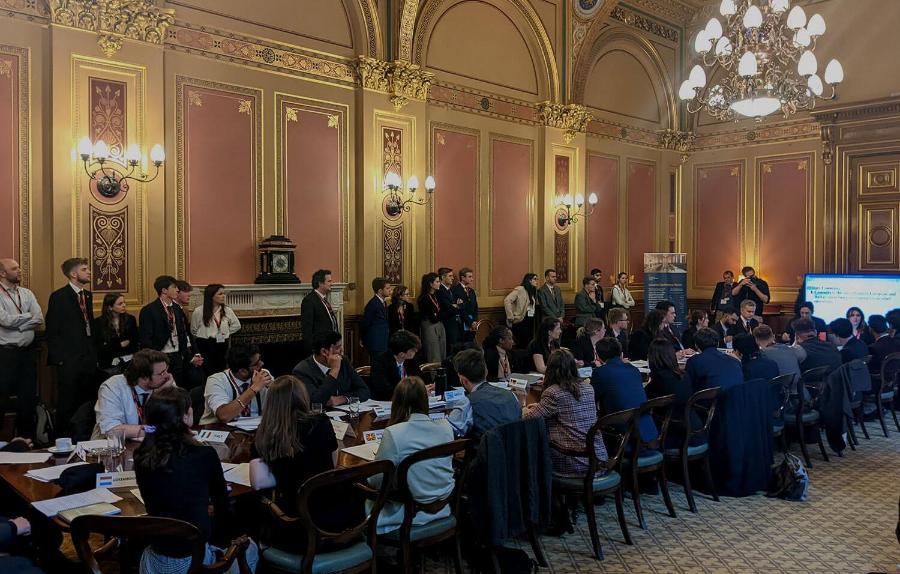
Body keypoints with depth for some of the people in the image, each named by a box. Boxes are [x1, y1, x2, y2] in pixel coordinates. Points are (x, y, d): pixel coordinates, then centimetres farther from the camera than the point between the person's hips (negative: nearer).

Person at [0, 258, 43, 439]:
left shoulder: (27, 293, 9)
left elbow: (39, 319, -1)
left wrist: (16, 323, -12)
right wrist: (28, 316, -5)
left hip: (28, 350, 5)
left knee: (28, 395, 12)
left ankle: (26, 436, 24)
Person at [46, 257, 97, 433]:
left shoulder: (88, 295, 12)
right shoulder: (59, 297, -7)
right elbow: (51, 331, -8)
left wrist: (94, 354, 11)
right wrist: (59, 358, -12)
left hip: (89, 359, 6)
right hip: (69, 359, -6)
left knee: (88, 400, 9)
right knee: (67, 404, 2)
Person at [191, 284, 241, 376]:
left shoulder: (227, 310, 1)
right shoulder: (198, 311, -8)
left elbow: (237, 325, 16)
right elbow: (194, 330, 6)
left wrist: (225, 333, 8)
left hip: (222, 346, 3)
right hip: (205, 347, -3)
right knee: (207, 374, -6)